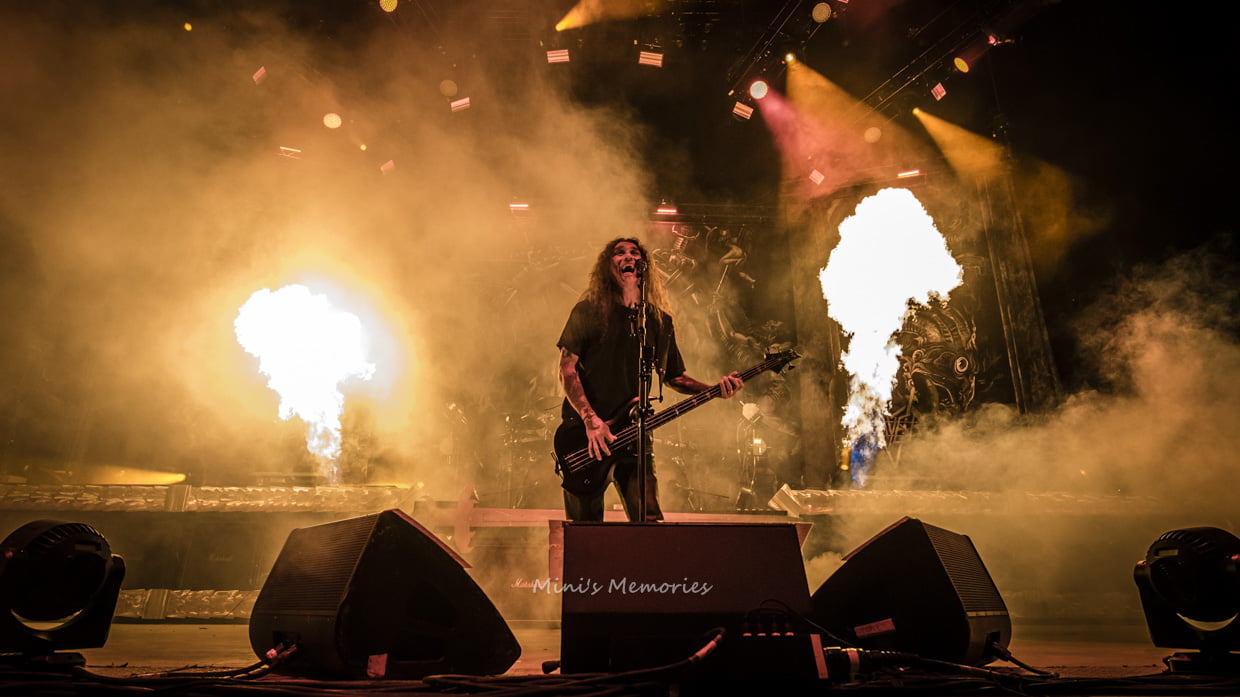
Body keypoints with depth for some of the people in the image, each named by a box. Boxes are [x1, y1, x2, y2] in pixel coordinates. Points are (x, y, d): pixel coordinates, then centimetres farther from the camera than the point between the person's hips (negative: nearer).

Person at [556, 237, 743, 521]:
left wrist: (715, 389, 1)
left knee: (649, 524, -6)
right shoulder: (588, 312, 0)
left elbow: (673, 377, 17)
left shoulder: (660, 322, 11)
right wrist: (590, 420, -15)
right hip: (584, 435, -2)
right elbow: (567, 370, -4)